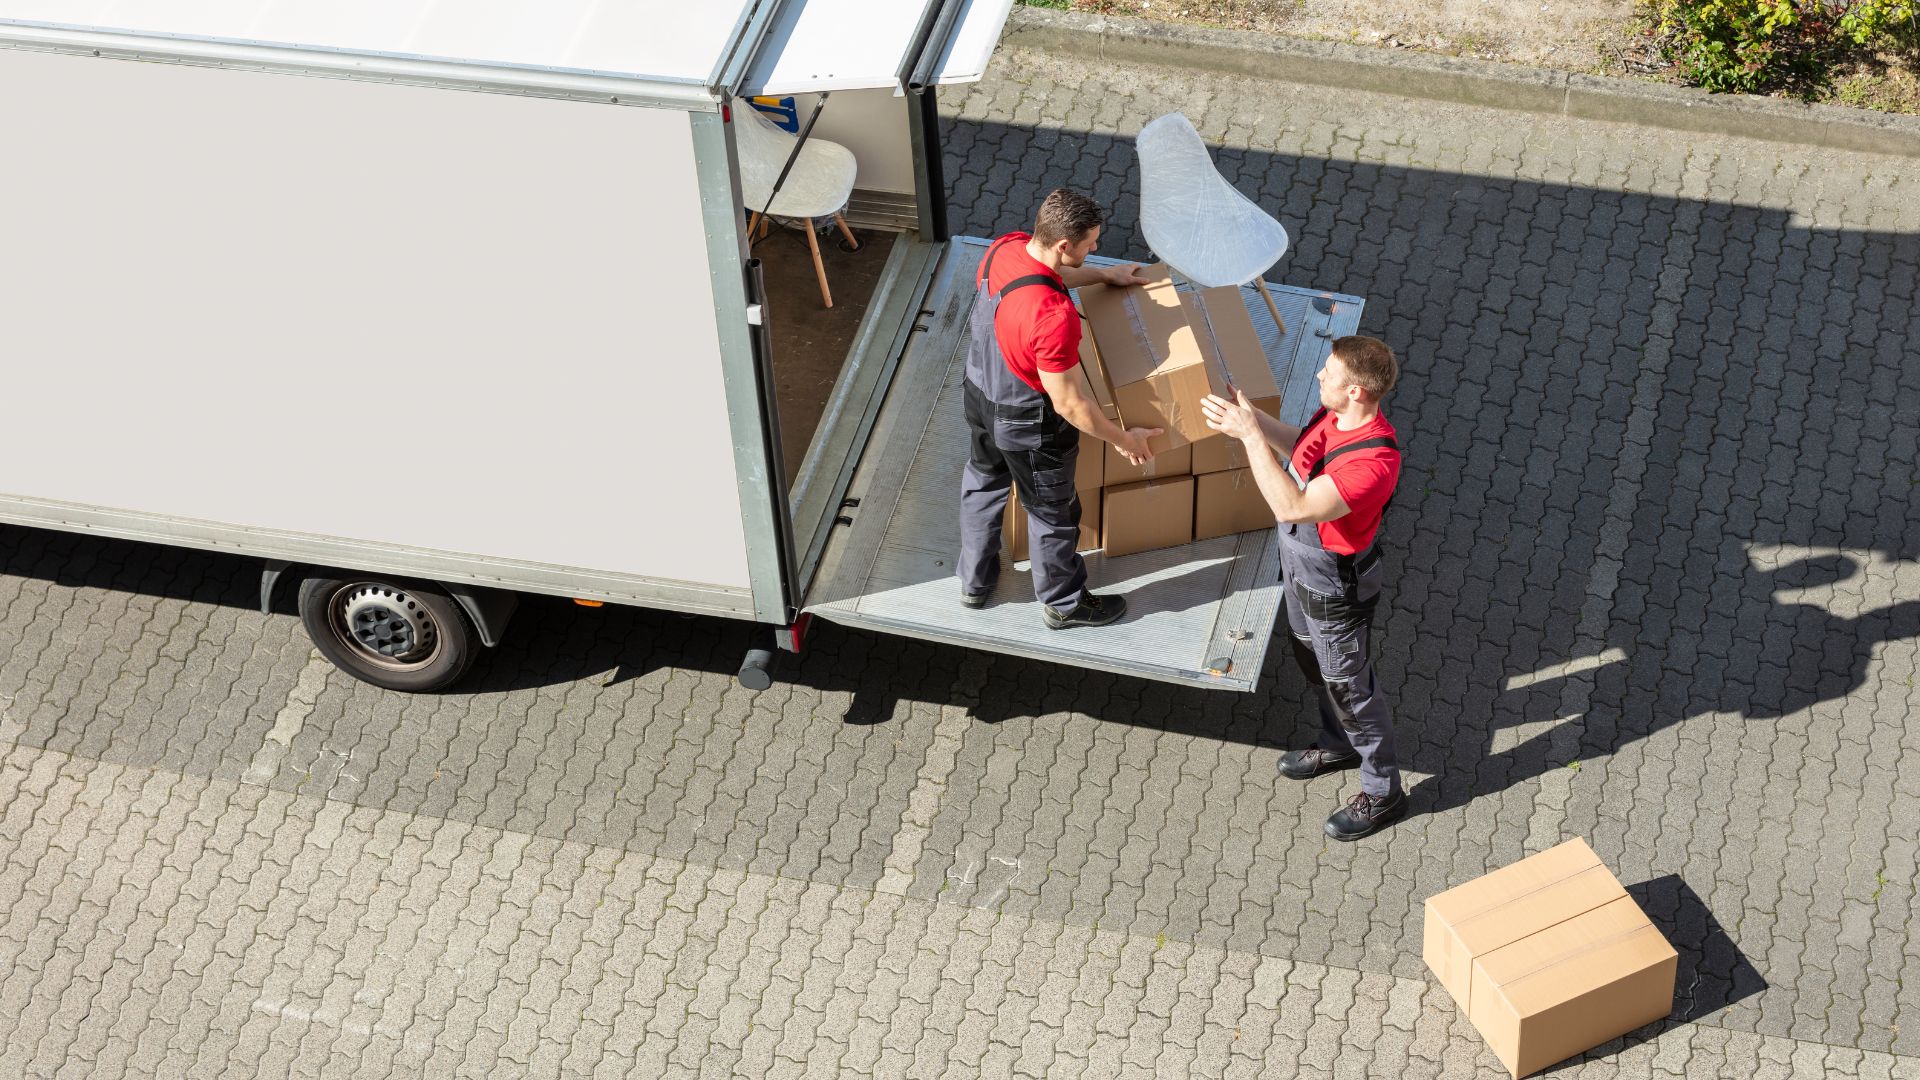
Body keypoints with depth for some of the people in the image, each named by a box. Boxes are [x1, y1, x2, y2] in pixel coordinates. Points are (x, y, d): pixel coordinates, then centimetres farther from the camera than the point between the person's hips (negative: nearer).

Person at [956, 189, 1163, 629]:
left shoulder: (1005, 247, -17)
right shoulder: (1053, 315, -40)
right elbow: (1069, 403, -29)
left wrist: (1103, 275, 17)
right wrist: (1123, 439, -15)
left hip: (981, 395, 7)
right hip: (1028, 423, -7)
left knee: (983, 484, 30)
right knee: (1052, 512, 18)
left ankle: (975, 581, 52)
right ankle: (1064, 604, 42)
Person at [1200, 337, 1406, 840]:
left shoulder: (1373, 462, -41)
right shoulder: (1334, 414, -13)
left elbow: (1292, 507, -44)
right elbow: (1302, 448, 10)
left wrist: (1249, 434, -41)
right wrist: (1255, 420, -6)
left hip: (1335, 587, -9)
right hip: (1302, 567, 9)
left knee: (1349, 686, 11)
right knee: (1312, 661, 30)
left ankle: (1382, 792, 33)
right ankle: (1339, 745, 56)